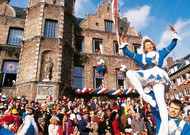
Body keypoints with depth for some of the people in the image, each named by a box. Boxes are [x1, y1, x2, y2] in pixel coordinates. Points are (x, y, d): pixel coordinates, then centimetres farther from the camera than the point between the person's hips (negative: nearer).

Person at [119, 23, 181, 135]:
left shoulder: (160, 53, 27)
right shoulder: (141, 57, 30)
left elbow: (172, 46, 26)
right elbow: (128, 53, 31)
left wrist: (174, 34, 18)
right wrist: (123, 45, 25)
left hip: (157, 77, -2)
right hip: (145, 78, 2)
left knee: (160, 100, -21)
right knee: (130, 72, -25)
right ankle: (144, 95, -35)